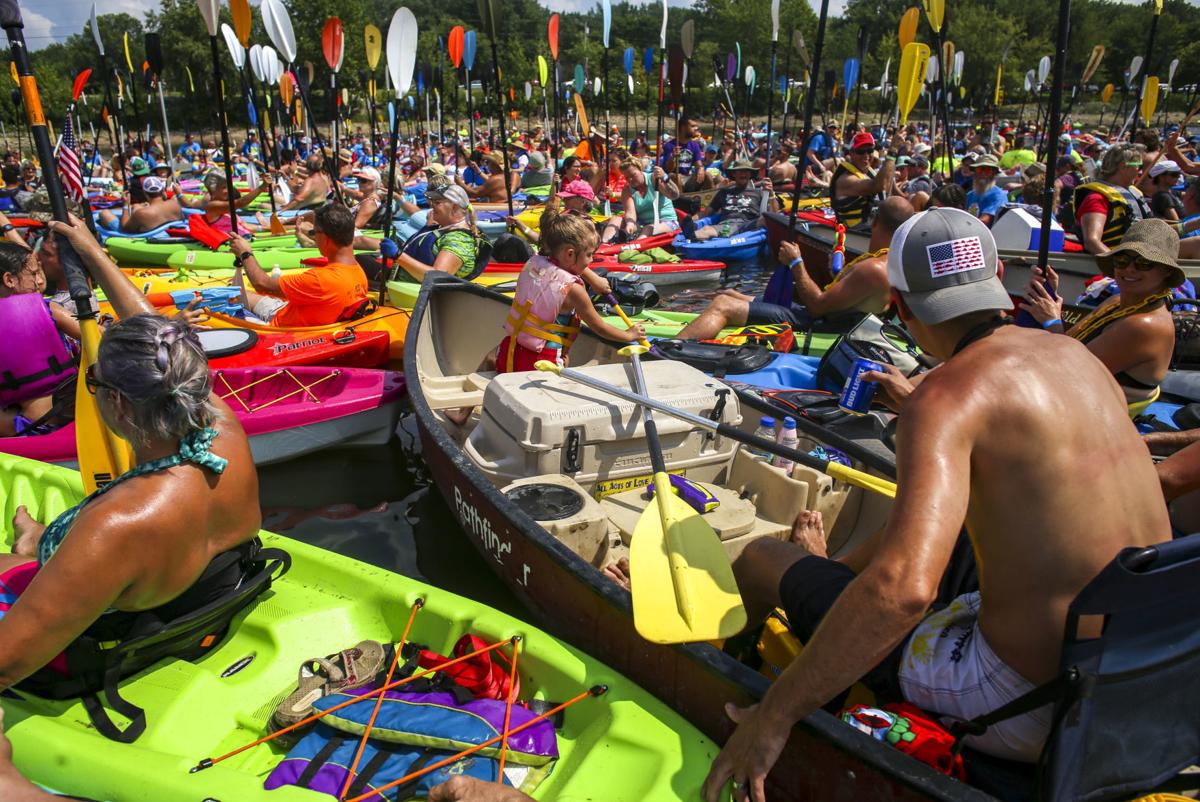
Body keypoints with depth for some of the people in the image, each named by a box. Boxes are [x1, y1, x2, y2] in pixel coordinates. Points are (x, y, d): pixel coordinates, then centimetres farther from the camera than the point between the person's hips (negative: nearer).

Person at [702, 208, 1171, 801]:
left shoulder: (946, 395, -22)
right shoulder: (1075, 354, 4)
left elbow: (903, 587, -36)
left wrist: (775, 715, -26)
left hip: (1027, 710, -8)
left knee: (760, 558, 6)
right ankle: (824, 565, 59)